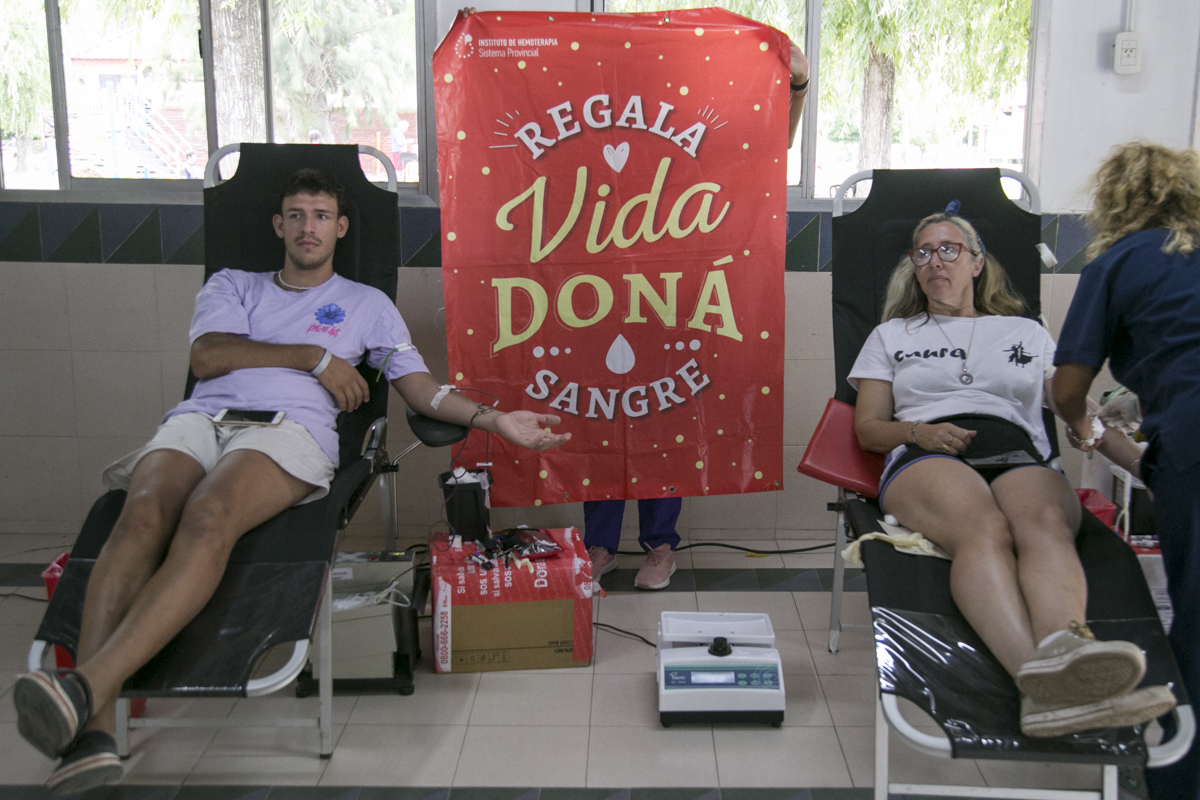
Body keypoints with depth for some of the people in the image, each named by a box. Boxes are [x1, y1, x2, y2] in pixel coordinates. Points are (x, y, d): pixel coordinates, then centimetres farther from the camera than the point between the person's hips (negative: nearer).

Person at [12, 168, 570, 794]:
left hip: (289, 429, -1)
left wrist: (493, 420, 3)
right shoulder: (232, 285, 32)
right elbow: (206, 356, 12)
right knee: (144, 513, -35)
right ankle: (93, 732, -48)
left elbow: (420, 387, 20)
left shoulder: (367, 303, 30)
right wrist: (314, 356, 7)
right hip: (199, 419, 2)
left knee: (209, 519, -38)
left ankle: (88, 683, -54)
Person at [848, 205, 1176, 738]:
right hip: (926, 460, -2)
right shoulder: (892, 335, 29)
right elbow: (867, 429, 20)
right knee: (983, 529, -38)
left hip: (1019, 458, 2)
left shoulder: (1026, 332, 31)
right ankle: (1038, 673, -65)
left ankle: (1063, 649, -66)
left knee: (1046, 524, -37)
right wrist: (917, 431, -3)